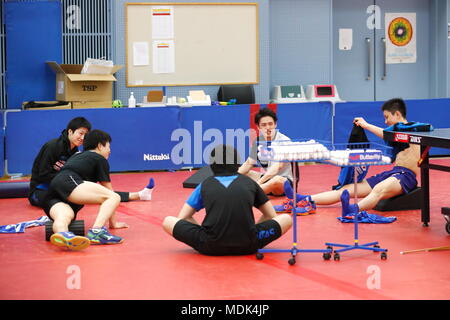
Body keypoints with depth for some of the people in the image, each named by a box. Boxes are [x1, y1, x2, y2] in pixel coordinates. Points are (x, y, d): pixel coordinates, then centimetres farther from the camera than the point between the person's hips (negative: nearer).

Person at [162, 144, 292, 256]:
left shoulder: (205, 184, 16)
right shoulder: (249, 182, 17)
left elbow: (182, 218, 21)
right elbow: (272, 216, 26)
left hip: (211, 247, -1)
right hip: (247, 247, 1)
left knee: (168, 221, 18)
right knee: (286, 219, 19)